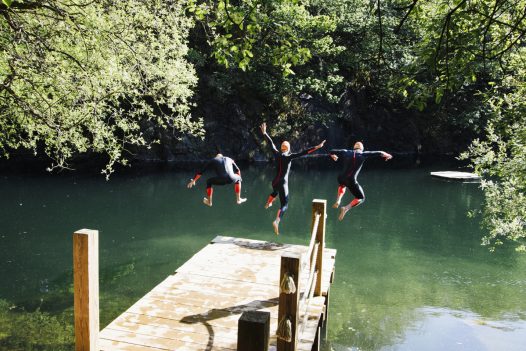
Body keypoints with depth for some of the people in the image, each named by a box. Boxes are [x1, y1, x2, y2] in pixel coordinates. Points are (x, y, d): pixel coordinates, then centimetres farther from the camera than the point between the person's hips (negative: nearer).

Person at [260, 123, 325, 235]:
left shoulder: (277, 154, -1)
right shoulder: (289, 157, -14)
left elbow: (271, 143, 9)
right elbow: (303, 153, -20)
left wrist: (264, 133, 21)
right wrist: (317, 147, -22)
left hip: (275, 182, 6)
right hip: (283, 183, -6)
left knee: (275, 192, 41)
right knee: (284, 204, -5)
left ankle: (267, 204, 63)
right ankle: (277, 221, -27)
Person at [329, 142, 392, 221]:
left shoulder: (346, 152, 5)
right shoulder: (363, 154, -1)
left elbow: (331, 151, 11)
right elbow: (379, 153, 6)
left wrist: (332, 155, 34)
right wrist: (387, 155, 26)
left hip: (341, 178, 4)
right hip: (351, 181, -4)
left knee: (342, 186, 42)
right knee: (361, 198, 18)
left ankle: (338, 201, 21)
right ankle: (346, 208, -4)